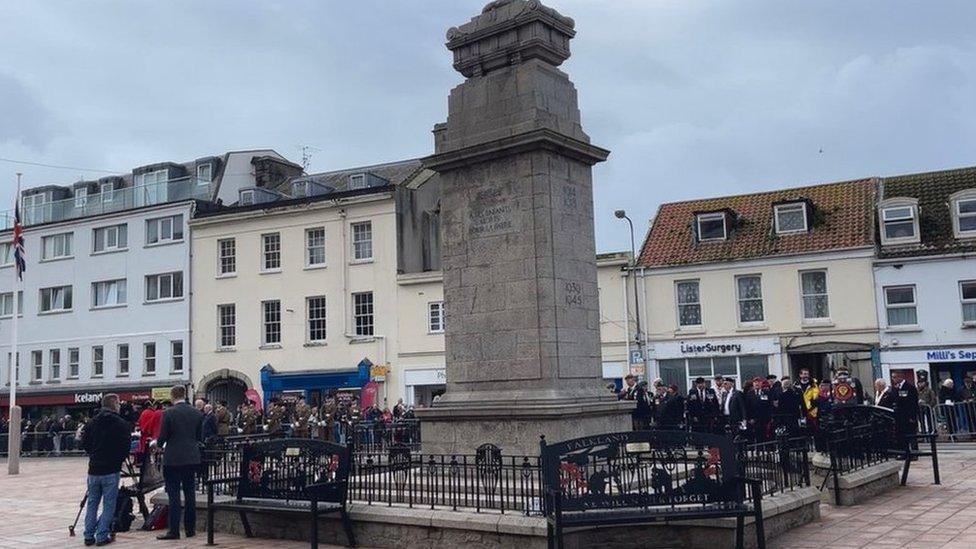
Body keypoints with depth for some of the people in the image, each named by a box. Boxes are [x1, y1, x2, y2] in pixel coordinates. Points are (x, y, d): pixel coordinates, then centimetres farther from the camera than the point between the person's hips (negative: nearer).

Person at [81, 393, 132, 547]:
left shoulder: (93, 422, 5)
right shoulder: (121, 424, -10)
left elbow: (84, 443, 7)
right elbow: (125, 447, -12)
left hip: (94, 469, 5)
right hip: (111, 470, -5)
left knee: (92, 502, 14)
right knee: (109, 504, 2)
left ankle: (89, 536, 15)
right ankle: (102, 536, 1)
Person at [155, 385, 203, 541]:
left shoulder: (168, 413, -11)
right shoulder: (197, 413, 2)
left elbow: (162, 437, -7)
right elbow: (200, 437, 8)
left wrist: (159, 445, 14)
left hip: (173, 459, -4)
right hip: (192, 458, 4)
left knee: (174, 495, 0)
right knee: (189, 493, 12)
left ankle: (174, 531, 1)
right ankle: (190, 528, 17)